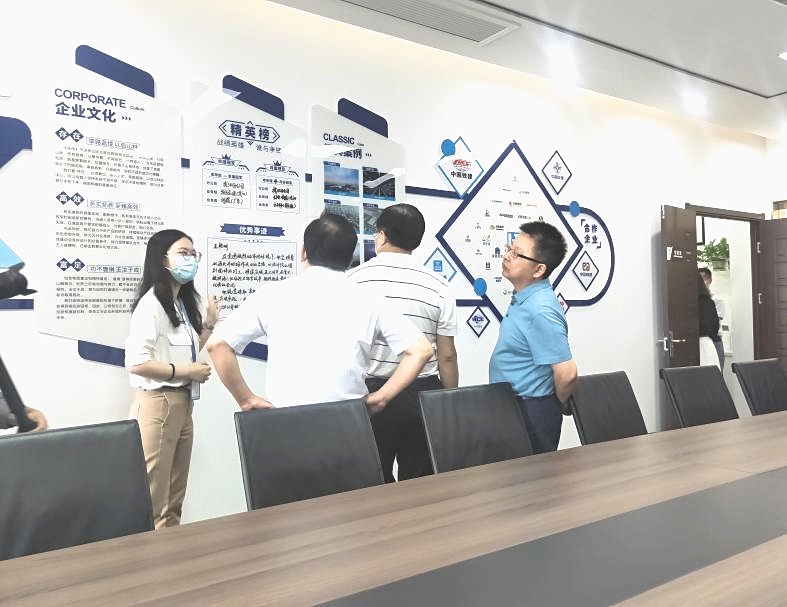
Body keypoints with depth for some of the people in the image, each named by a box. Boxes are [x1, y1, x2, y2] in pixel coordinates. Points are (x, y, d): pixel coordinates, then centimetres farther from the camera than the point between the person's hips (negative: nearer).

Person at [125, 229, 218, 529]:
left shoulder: (185, 302, 14)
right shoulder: (151, 303, -14)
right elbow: (136, 363, -23)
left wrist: (208, 324, 11)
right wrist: (186, 372, -15)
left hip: (183, 403, 9)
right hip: (157, 403, -9)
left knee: (175, 499, 15)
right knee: (154, 500, 0)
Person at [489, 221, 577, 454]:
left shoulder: (541, 311, -26)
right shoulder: (523, 299, 4)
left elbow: (566, 373, -28)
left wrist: (556, 405, -9)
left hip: (531, 414, -9)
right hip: (513, 408, 9)